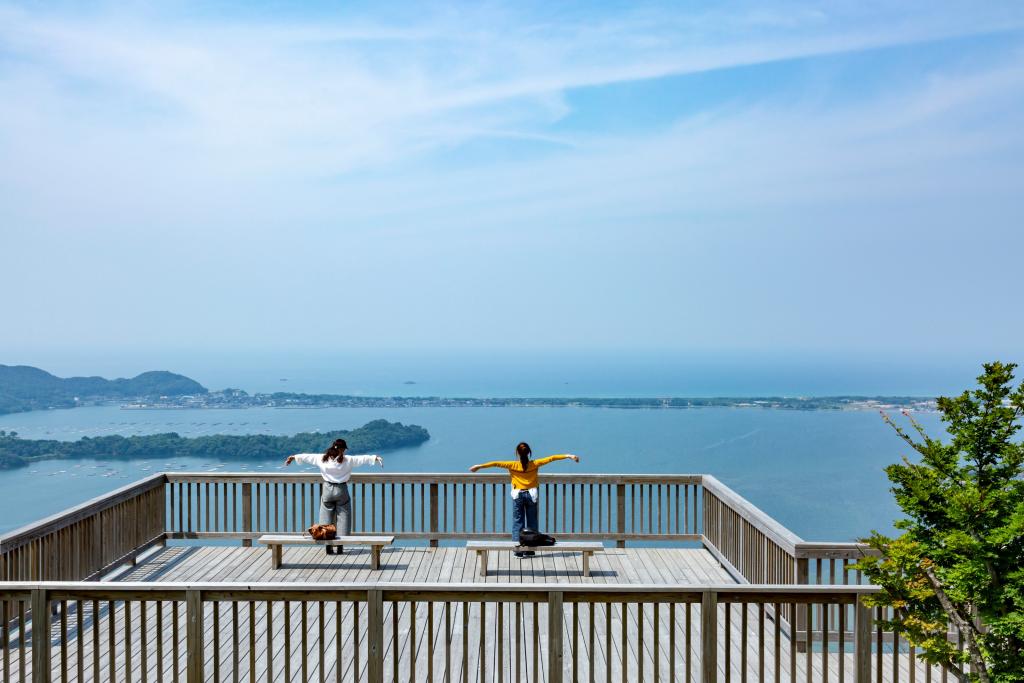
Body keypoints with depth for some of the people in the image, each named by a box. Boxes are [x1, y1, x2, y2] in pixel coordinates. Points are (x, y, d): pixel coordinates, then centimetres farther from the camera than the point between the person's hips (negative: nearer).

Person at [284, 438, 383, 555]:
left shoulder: (322, 458, -3)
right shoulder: (348, 460, -9)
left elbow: (307, 456, 7)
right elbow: (362, 459, -2)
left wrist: (294, 457, 20)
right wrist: (376, 458, 10)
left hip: (327, 490, 2)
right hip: (341, 490, -2)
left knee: (326, 519, 11)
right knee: (343, 518, 7)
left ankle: (328, 547, 10)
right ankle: (340, 547, 5)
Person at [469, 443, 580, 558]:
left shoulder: (513, 465, -7)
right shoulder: (534, 464, -5)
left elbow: (496, 463, -7)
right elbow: (551, 458, -4)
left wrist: (480, 466, -2)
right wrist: (568, 456, -1)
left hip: (518, 496, -1)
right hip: (531, 495, 1)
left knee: (517, 523, 5)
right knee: (532, 523, 10)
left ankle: (518, 550, 1)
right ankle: (530, 550, 11)